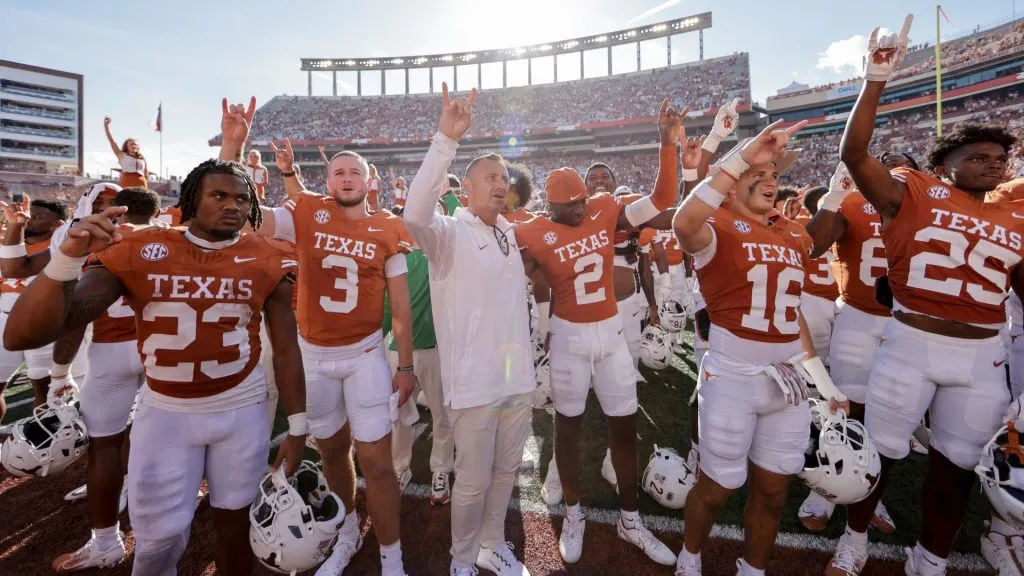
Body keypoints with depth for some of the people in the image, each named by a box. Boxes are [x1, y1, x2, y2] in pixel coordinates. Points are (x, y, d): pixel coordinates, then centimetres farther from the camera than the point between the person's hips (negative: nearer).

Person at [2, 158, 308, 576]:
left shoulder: (266, 263, -8)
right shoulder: (137, 252, -11)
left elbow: (285, 349, -3)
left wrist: (297, 426, -2)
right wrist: (67, 258, -33)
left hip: (242, 410, 1)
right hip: (166, 411, 0)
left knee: (234, 523, 16)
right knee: (160, 538, 12)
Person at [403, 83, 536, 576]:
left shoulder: (510, 235, 11)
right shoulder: (449, 234, -9)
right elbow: (415, 214, -30)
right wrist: (447, 140, -33)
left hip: (518, 377, 7)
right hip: (474, 381, -6)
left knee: (505, 472, 21)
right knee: (473, 481, 10)